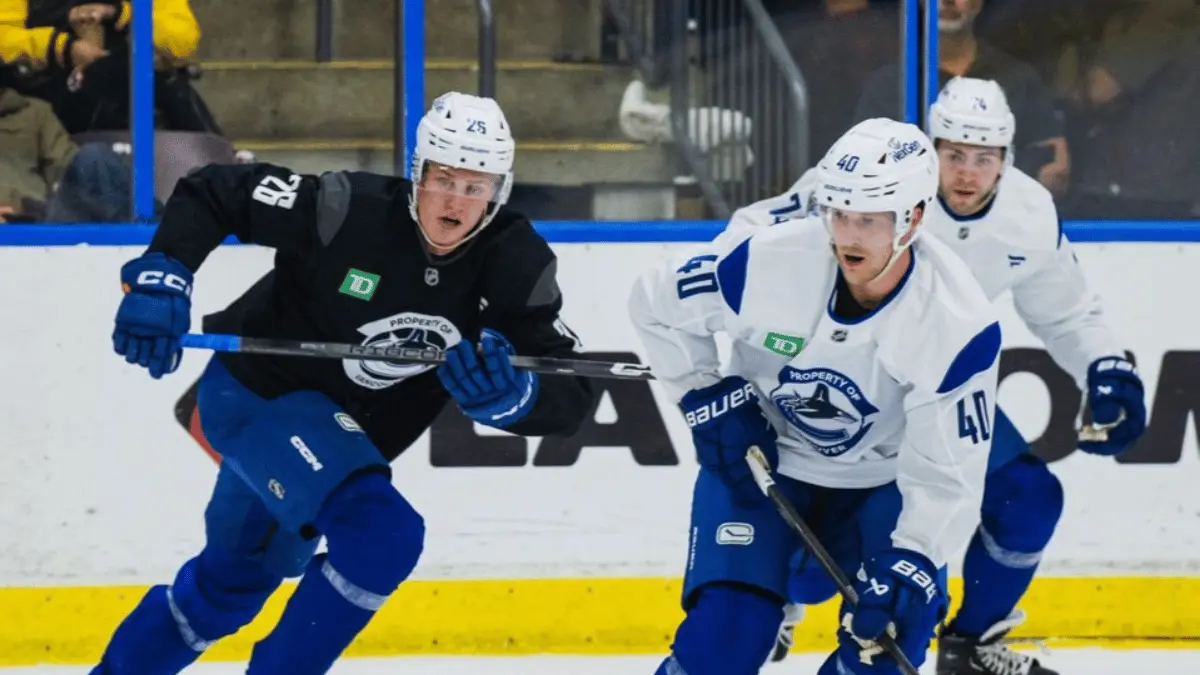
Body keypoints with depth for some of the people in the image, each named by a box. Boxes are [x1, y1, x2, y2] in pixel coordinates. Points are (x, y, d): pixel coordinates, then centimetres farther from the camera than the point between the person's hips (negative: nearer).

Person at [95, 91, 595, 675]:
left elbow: (571, 397, -19)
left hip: (337, 433, 6)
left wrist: (511, 395, -40)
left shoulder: (516, 266, -16)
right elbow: (210, 193, -17)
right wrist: (160, 278, -29)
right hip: (254, 398, -6)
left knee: (231, 585, 24)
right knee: (383, 534, -28)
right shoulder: (347, 210, -27)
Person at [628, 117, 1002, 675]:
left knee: (888, 624, -17)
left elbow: (947, 474, -24)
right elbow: (657, 303, -8)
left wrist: (910, 560, -37)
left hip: (879, 481, 1)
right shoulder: (770, 259, -27)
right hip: (757, 460, -1)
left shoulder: (959, 323, -27)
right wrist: (708, 398, -13)